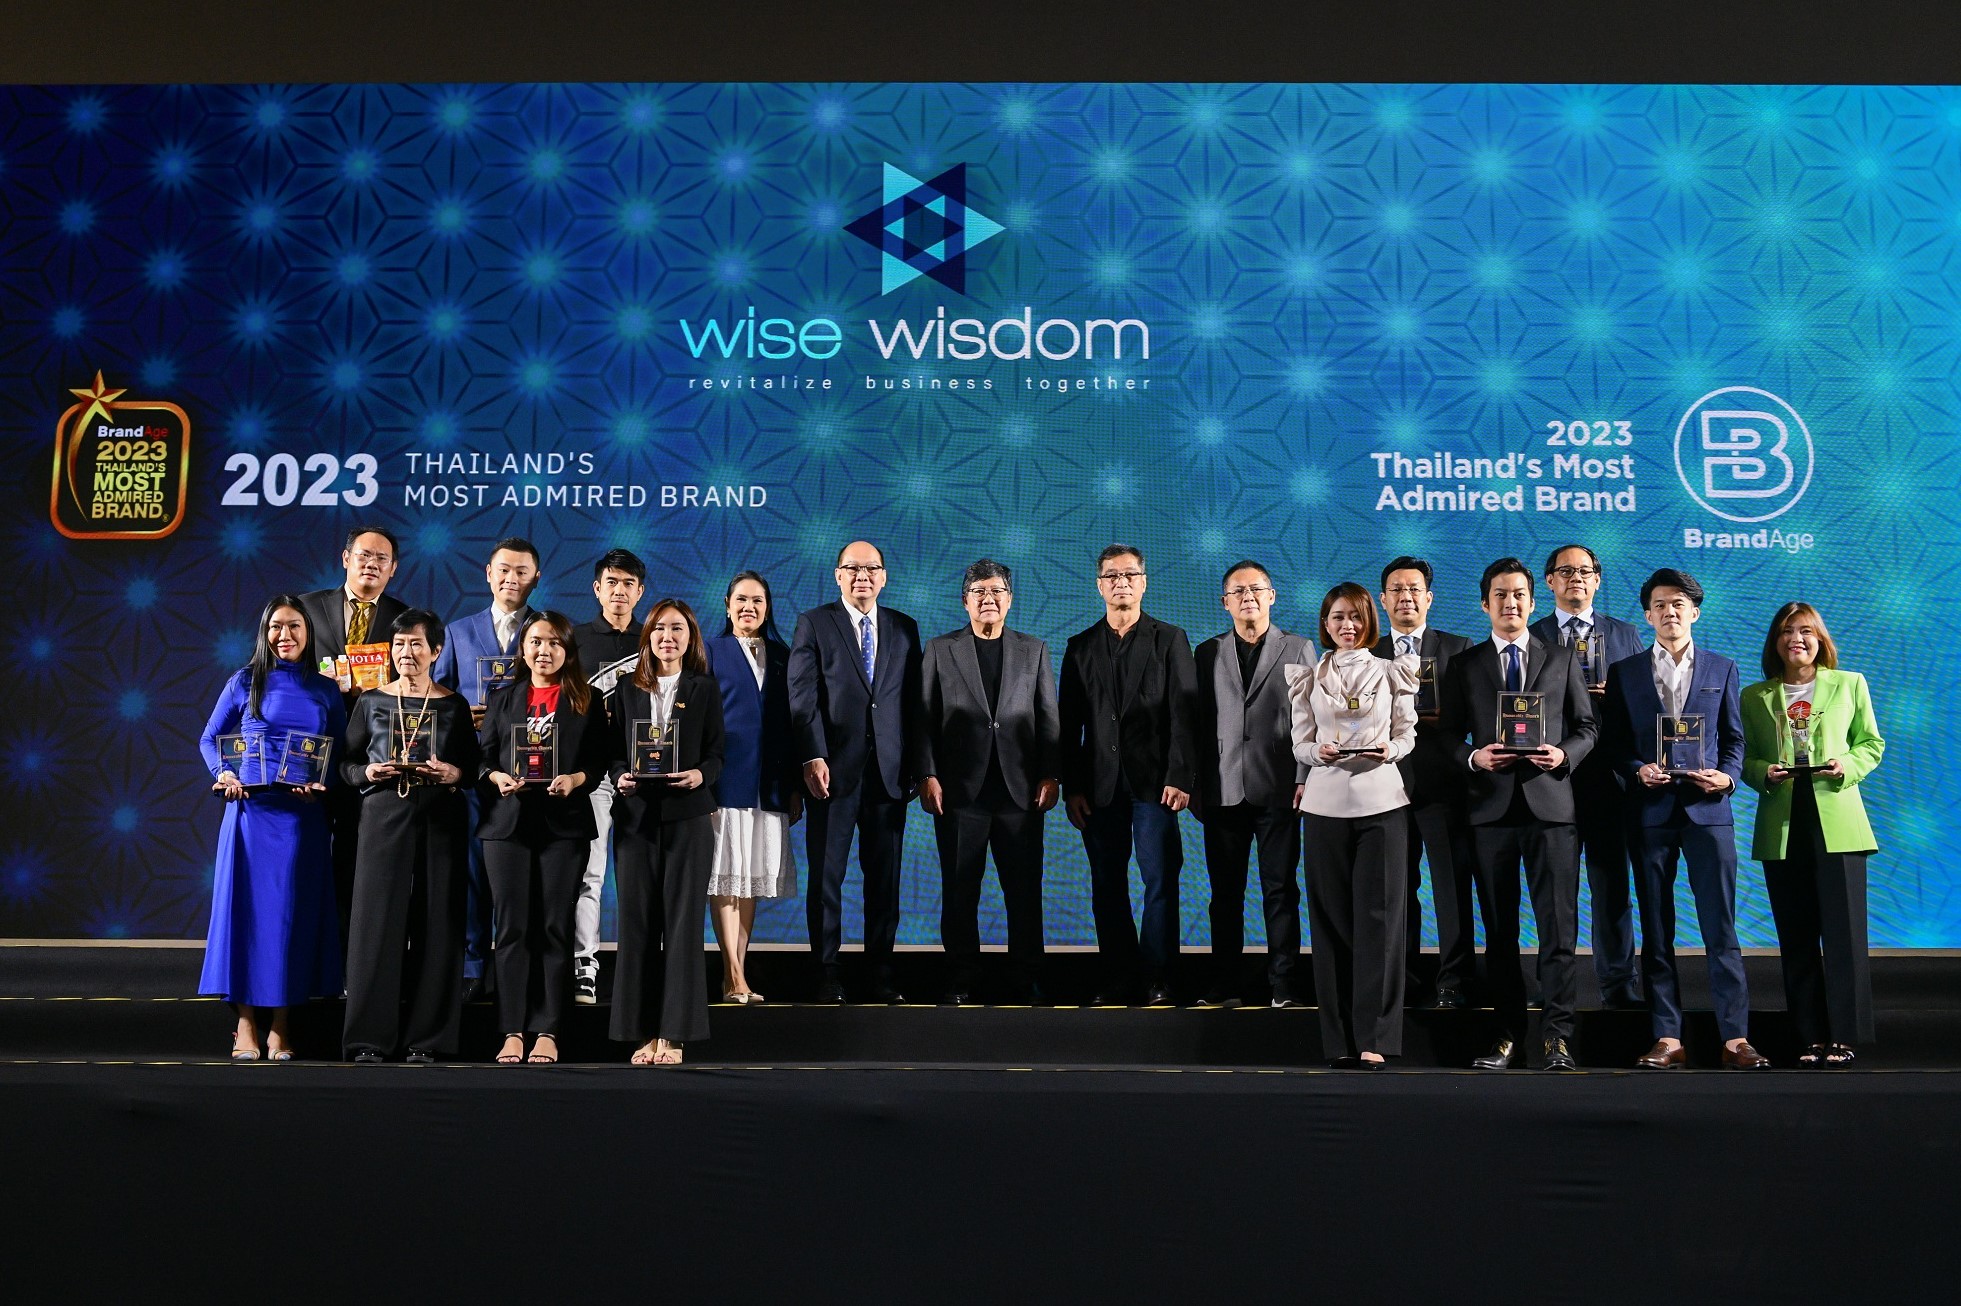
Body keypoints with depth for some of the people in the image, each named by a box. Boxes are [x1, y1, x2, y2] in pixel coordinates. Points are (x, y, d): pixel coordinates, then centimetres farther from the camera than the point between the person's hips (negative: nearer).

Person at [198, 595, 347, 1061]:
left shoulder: (325, 690, 9)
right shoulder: (245, 682, 6)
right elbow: (210, 739, 9)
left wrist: (323, 783, -8)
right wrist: (224, 773, -9)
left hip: (304, 815, 1)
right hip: (251, 810, -1)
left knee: (292, 910, 2)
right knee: (245, 903, -1)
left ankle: (278, 1024, 10)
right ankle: (246, 1022, 7)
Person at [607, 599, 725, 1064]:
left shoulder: (705, 689, 8)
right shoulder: (626, 689, 11)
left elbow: (716, 754, 4)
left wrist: (700, 774, -17)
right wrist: (621, 776, -12)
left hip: (688, 815, -1)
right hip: (637, 814, 2)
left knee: (682, 921, -3)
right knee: (637, 921, 1)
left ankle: (674, 1034, 1)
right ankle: (644, 1033, 7)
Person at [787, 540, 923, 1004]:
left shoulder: (904, 628, 13)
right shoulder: (813, 624, 4)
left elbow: (913, 700, 11)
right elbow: (803, 698, -4)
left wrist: (916, 765, 5)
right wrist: (813, 758, -13)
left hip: (889, 773, 3)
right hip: (833, 771, -2)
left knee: (884, 878, 5)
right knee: (825, 877, 2)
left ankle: (881, 973, 14)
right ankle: (827, 974, 11)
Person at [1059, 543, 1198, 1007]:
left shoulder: (1170, 639, 6)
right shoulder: (1081, 647, 13)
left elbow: (1184, 713, -1)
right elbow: (1069, 723, 10)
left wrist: (1180, 777, -10)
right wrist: (1072, 787, 2)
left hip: (1154, 780, -3)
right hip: (1100, 785, 3)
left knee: (1160, 882, -3)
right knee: (1107, 887, 4)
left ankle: (1157, 982, 4)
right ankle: (1118, 981, 11)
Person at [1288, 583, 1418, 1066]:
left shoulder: (1391, 672, 8)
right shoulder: (1307, 677, 11)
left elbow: (1407, 736, 8)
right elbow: (1300, 745, 10)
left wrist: (1388, 750, -13)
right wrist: (1319, 753, -12)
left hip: (1380, 799, -1)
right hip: (1326, 802, 1)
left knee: (1377, 916, -4)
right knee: (1332, 917, 2)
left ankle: (1373, 1038, 0)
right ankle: (1340, 1039, 8)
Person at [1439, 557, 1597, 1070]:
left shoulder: (1561, 659, 12)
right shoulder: (1464, 665, 11)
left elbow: (1587, 726, 10)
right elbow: (1449, 734, 8)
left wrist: (1564, 755, -9)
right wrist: (1473, 757, -11)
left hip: (1550, 802, -1)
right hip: (1491, 806, 1)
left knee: (1558, 925, -4)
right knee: (1499, 928, 6)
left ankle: (1557, 1035, 1)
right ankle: (1509, 1033, 13)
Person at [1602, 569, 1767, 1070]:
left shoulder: (1722, 669, 12)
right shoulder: (1624, 672, 10)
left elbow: (1734, 738, 11)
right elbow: (1611, 742, 7)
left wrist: (1727, 776, -8)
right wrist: (1637, 769, -11)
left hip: (1707, 808, 0)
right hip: (1649, 810, 1)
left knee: (1720, 927, -4)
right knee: (1656, 929, 3)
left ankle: (1735, 1036, -1)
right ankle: (1667, 1038, 7)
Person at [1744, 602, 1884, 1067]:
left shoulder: (1850, 684, 9)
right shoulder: (1754, 697, 11)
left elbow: (1872, 743, 11)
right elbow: (1743, 758, 12)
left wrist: (1848, 766, -8)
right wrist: (1763, 773, -8)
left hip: (1837, 823, -1)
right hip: (1781, 827, 2)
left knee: (1843, 932, -5)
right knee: (1796, 937, 4)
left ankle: (1844, 1036, 2)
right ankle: (1811, 1038, 11)